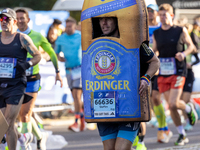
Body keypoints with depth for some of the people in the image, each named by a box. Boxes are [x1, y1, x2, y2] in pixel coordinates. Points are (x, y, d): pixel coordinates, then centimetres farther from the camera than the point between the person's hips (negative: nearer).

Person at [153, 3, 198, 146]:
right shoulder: (156, 34, 8)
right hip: (163, 74, 4)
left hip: (177, 73, -4)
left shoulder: (180, 31, -2)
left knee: (173, 104, -16)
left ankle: (189, 109, 18)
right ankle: (182, 135, 17)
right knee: (171, 106, 3)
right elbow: (154, 51, 17)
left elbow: (191, 45, 6)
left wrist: (184, 54, -15)